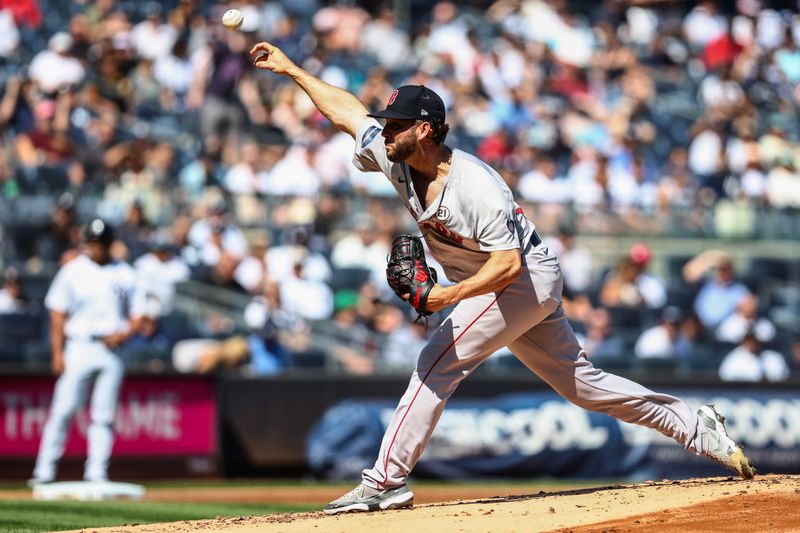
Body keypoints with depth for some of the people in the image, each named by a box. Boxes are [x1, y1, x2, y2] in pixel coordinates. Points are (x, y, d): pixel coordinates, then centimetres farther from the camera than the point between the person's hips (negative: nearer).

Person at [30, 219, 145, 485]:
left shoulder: (125, 275, 9)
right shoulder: (73, 271, 4)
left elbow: (138, 315, 12)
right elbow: (58, 314, 3)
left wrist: (123, 334, -9)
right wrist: (57, 352, -5)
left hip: (112, 351, 2)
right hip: (79, 348, -2)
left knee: (104, 415, 2)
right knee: (63, 410, -8)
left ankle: (96, 473, 6)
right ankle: (44, 471, -5)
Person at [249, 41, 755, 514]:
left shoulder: (476, 188, -29)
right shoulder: (397, 158, -5)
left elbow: (508, 264, -30)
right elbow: (347, 111, 7)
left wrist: (448, 296, -36)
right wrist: (291, 68, 7)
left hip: (527, 279, -9)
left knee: (437, 364, -15)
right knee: (583, 382, 12)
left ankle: (386, 482, -14)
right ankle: (697, 428, 17)